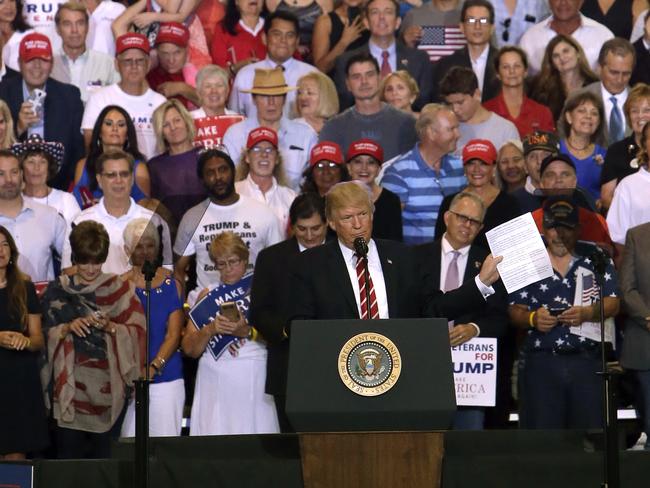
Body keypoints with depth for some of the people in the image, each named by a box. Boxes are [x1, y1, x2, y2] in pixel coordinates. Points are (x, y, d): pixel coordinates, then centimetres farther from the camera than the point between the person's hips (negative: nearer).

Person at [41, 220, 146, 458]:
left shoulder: (119, 289, 7)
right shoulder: (58, 290, 10)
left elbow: (136, 332, 1)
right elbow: (46, 334, 5)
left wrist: (109, 326, -15)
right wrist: (68, 327, -13)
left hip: (106, 384, 0)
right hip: (69, 383, 1)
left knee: (104, 454, -3)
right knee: (69, 452, -4)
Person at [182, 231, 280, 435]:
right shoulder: (208, 295, 15)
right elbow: (189, 349, 8)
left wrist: (247, 332, -18)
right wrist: (210, 330, -8)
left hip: (253, 378, -2)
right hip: (215, 381, 2)